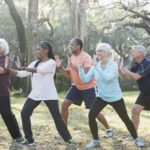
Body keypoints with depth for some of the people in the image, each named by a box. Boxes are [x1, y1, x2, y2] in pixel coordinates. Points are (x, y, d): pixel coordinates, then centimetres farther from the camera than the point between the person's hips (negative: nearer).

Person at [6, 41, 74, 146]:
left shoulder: (51, 62, -8)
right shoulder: (35, 63, 11)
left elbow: (40, 70, -25)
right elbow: (22, 74, 6)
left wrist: (22, 67, -28)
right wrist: (9, 69, -6)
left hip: (49, 95, -6)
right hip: (35, 94, 6)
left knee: (57, 117, -3)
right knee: (24, 113, -6)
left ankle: (68, 139, 14)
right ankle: (30, 140, 2)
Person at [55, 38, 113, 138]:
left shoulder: (86, 57, -22)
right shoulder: (72, 58, 3)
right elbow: (68, 74, 6)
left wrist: (73, 66, -36)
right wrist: (60, 67, -10)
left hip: (88, 87, -7)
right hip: (76, 86, 7)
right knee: (64, 104, -3)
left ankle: (109, 129, 16)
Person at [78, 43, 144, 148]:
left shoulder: (113, 65, -17)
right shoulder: (95, 66, -4)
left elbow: (107, 78, -35)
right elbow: (85, 79, -9)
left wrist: (96, 66, -37)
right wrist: (80, 67, -21)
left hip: (115, 98, -3)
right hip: (101, 97, 4)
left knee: (125, 118, 7)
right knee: (91, 115, -15)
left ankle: (137, 139, 28)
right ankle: (96, 141, -1)